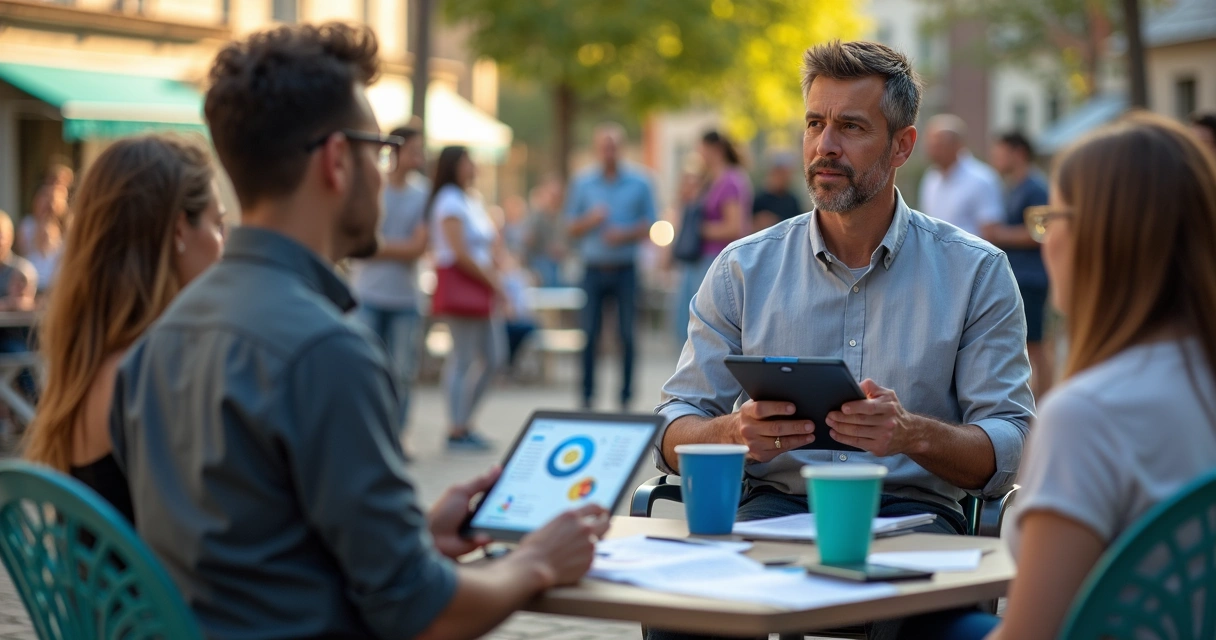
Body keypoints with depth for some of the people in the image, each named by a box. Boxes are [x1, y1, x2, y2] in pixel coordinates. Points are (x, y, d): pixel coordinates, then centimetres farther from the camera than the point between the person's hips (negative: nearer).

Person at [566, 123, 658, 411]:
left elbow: (649, 226, 3)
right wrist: (591, 220, -11)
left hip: (625, 270, -1)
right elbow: (571, 228, 9)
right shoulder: (583, 183, 8)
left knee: (627, 335, 0)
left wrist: (625, 235, -14)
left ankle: (626, 395, 6)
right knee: (589, 334, -1)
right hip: (594, 268, 1)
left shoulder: (640, 183, 4)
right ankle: (587, 395, 5)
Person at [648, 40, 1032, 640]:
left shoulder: (976, 271, 5)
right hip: (774, 505, 1)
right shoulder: (743, 269, 9)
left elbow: (1011, 448, 0)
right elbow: (674, 431, 7)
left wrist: (916, 435, -21)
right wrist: (735, 432, -17)